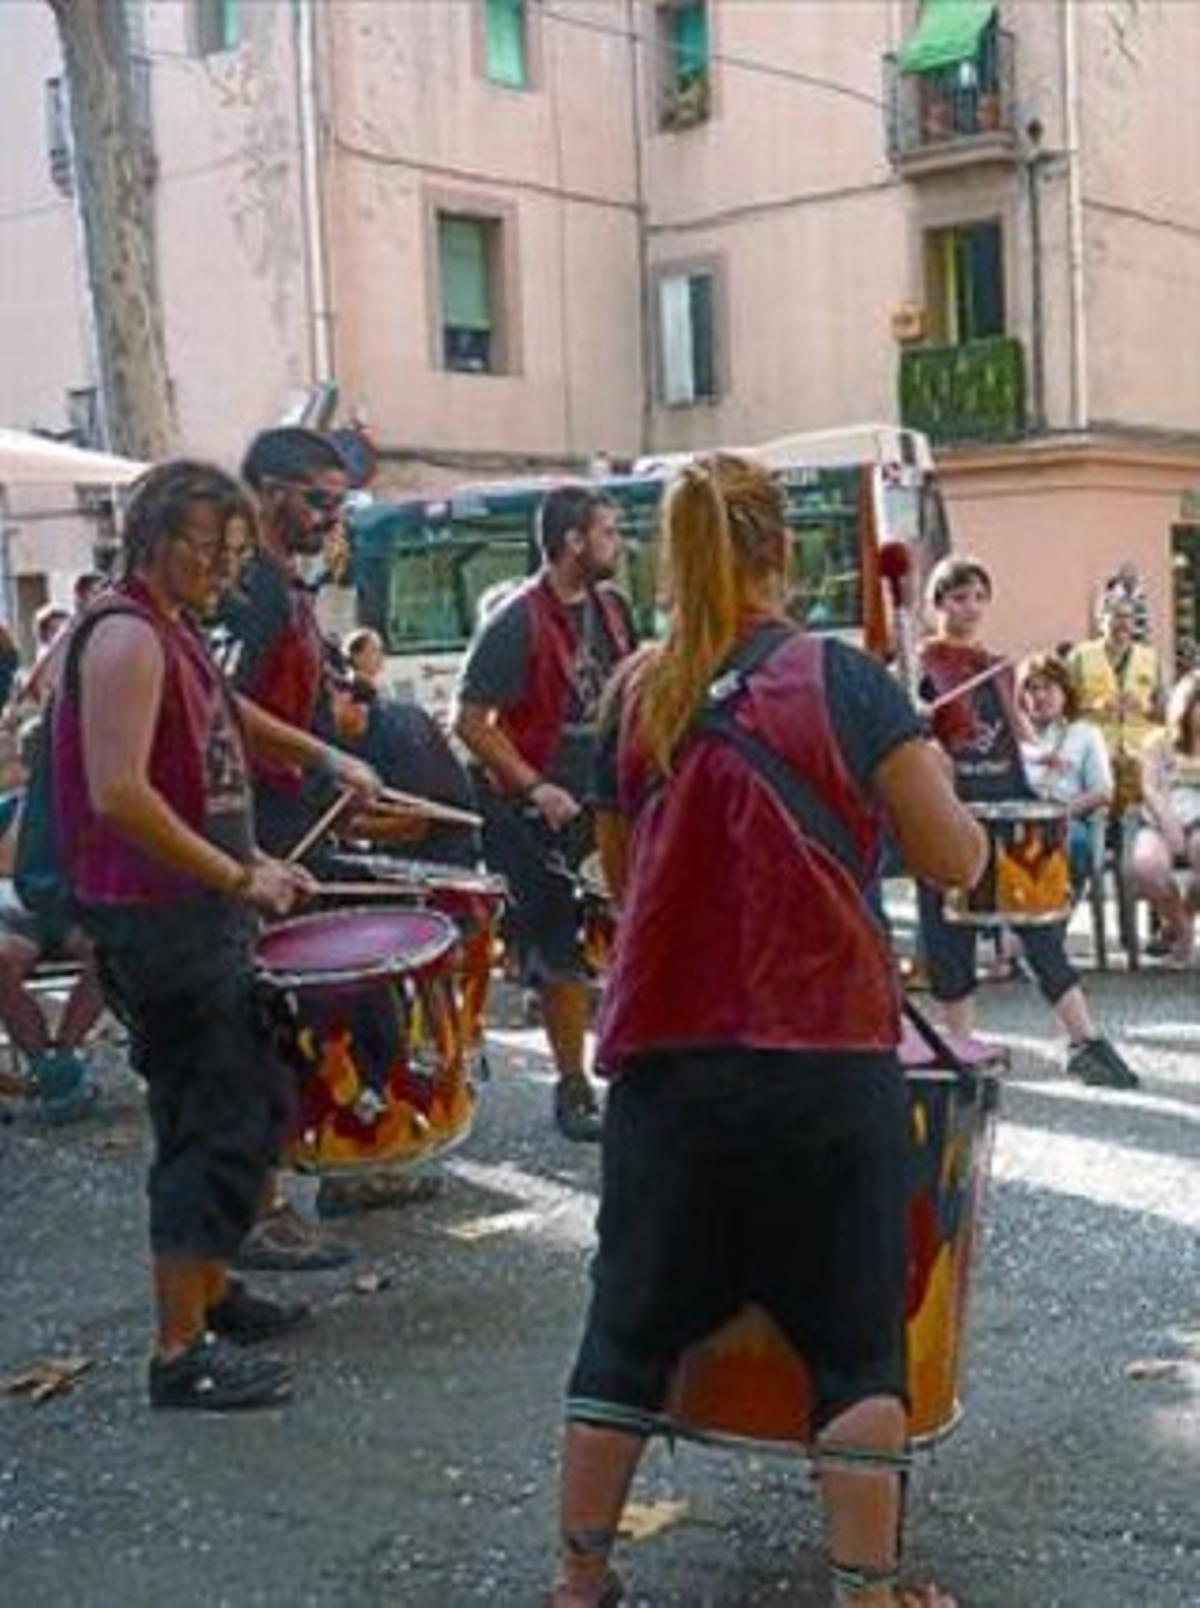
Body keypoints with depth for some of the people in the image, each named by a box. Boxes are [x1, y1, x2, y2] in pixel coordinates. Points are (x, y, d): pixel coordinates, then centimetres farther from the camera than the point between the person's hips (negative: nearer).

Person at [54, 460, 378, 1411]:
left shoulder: (174, 632, 15)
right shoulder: (125, 636, -16)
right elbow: (119, 796, -25)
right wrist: (238, 877, -21)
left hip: (203, 915, 10)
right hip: (160, 924, -10)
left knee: (253, 1107, 18)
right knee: (215, 1125, -8)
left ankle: (209, 1292, 32)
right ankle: (183, 1352, -1)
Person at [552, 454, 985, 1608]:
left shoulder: (634, 698, 3)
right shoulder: (846, 680, -6)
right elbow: (955, 862, -5)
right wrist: (930, 775, 13)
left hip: (667, 1060, 3)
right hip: (830, 1059, -3)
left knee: (633, 1328, 15)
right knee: (855, 1342, 10)